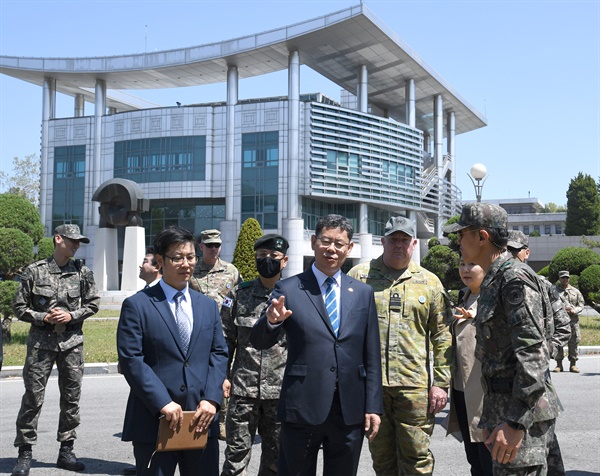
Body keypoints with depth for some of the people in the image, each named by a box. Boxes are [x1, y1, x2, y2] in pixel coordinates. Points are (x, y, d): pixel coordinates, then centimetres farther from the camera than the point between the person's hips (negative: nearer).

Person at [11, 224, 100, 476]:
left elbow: (93, 304, 8)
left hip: (72, 342, 3)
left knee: (71, 397, 7)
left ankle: (66, 450, 19)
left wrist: (72, 315, -7)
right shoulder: (34, 271, -3)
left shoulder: (82, 272, 2)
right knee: (33, 397, -1)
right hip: (41, 342, -2)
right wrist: (43, 318, -12)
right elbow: (20, 307, 1)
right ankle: (25, 453, 11)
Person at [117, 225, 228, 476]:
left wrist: (211, 399, -5)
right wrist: (163, 403, -17)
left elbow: (219, 354, 9)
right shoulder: (137, 305, -2)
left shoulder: (208, 305, 14)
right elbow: (131, 359, -9)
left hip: (201, 419, 4)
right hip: (154, 421, -4)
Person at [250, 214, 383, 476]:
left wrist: (373, 407, 4)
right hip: (302, 409, -2)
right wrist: (272, 321, -25)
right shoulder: (288, 289, -1)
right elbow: (259, 342, -3)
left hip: (350, 412, 3)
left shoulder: (363, 293, 7)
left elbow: (371, 357, 8)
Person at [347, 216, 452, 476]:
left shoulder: (430, 282, 7)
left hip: (415, 385, 0)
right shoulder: (360, 275, 5)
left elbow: (442, 337, 6)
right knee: (381, 454, 12)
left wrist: (441, 383, 0)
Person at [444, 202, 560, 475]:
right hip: (500, 403, 10)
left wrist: (516, 423, -25)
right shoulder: (492, 281, 15)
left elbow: (532, 353, -23)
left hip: (521, 411, -10)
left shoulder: (516, 278, -16)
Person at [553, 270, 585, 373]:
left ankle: (573, 364, 10)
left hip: (573, 320, 2)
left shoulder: (575, 291, 16)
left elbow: (581, 305, 14)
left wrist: (574, 311, -7)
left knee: (573, 343, 2)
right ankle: (559, 364, 5)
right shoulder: (554, 291, 8)